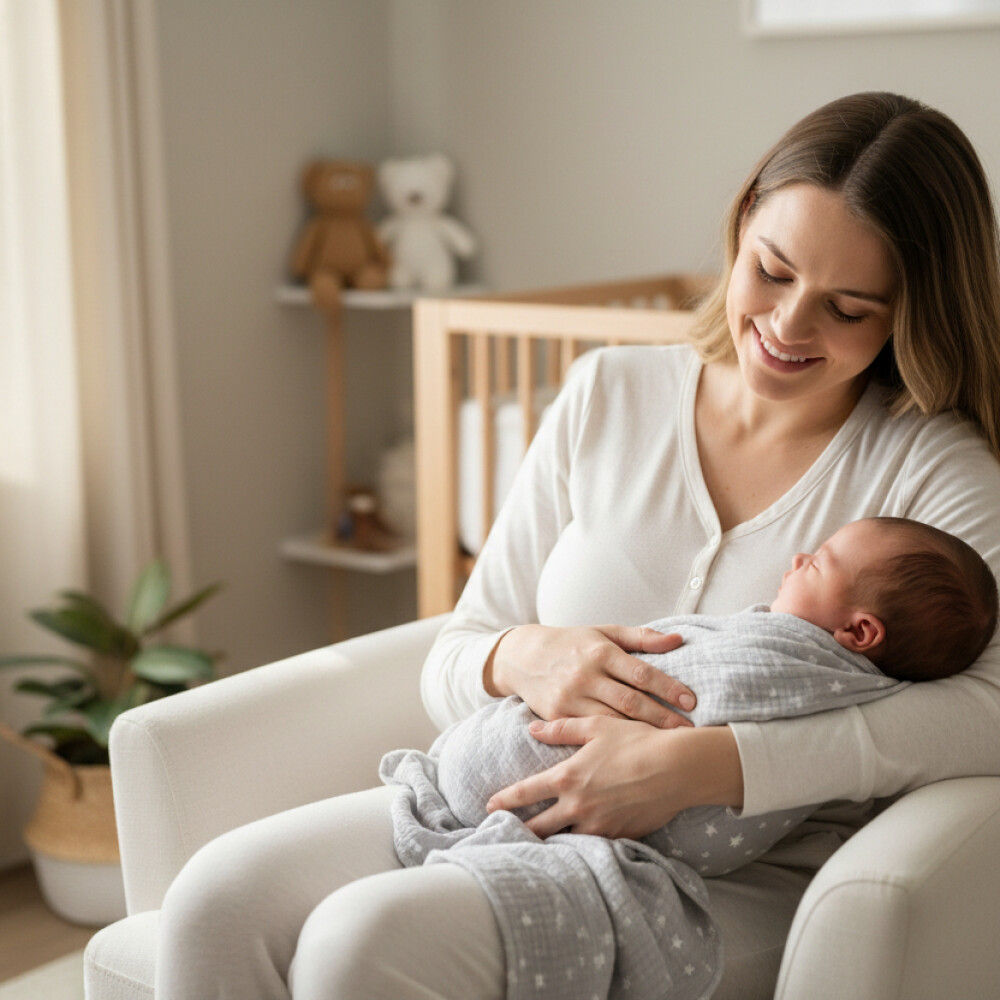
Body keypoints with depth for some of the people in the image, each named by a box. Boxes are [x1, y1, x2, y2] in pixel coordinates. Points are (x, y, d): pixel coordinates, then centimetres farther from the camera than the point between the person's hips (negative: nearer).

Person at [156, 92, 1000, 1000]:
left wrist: (700, 766, -28)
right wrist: (521, 659, -16)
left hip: (747, 884, -4)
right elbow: (451, 666, 10)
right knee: (218, 898, -21)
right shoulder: (608, 396, 8)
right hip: (519, 810, 4)